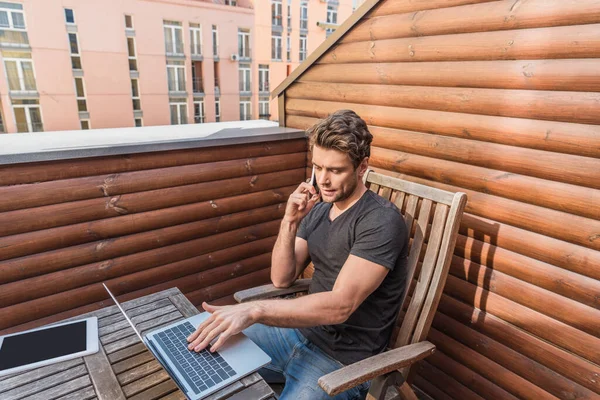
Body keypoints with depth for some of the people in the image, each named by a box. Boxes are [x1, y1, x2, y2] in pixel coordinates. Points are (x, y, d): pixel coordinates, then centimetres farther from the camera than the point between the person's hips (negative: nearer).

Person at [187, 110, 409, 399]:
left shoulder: (382, 221, -20)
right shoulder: (318, 210, 4)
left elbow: (340, 306, -28)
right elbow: (281, 279, 1)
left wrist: (253, 311, -36)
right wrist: (289, 222, -14)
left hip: (342, 360, -7)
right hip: (301, 330, 7)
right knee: (212, 355, 9)